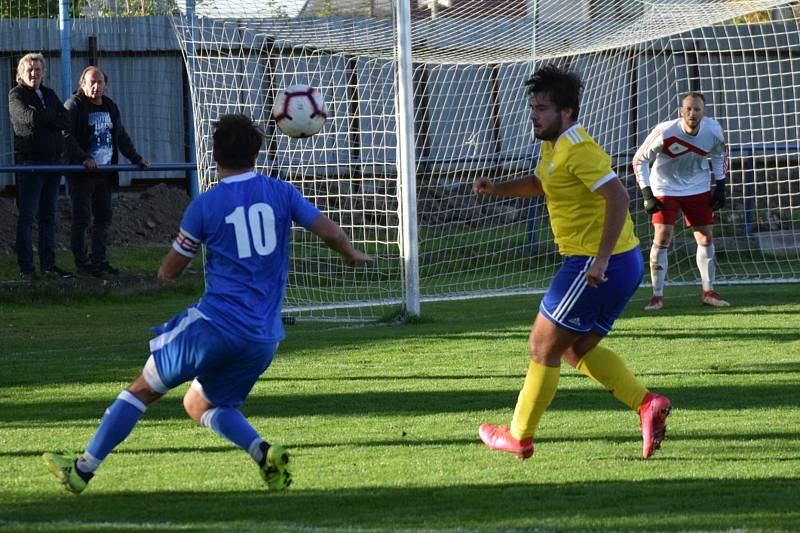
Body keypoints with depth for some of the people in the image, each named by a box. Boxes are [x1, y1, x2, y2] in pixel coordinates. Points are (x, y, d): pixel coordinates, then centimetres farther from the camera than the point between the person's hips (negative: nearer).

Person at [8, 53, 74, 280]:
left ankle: (48, 264, 12)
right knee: (27, 216, -6)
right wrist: (52, 117, -2)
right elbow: (29, 117, -17)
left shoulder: (49, 95, 18)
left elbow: (65, 121, 6)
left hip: (53, 159, 6)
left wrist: (43, 118, -8)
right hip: (29, 161, -6)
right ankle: (26, 268, -6)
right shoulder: (16, 95, 0)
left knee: (48, 216, 8)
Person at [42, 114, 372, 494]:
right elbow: (330, 232, 0)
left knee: (143, 389, 9)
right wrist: (352, 256, 22)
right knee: (199, 405, 22)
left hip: (214, 324, -4)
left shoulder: (204, 206, -3)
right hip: (264, 338, 4)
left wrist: (166, 272, 29)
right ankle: (265, 453, -3)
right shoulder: (282, 193, 3)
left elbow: (170, 270, 5)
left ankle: (84, 469, 10)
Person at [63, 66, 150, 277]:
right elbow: (68, 137, -15)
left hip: (105, 172, 7)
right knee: (82, 218, -4)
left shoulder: (110, 107, 17)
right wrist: (84, 159, -25)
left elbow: (122, 137, 24)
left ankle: (99, 260, 13)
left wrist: (136, 158, 13)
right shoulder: (74, 105, -5)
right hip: (82, 173, -7)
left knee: (103, 218, 6)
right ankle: (82, 262, 0)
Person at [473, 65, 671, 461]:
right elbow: (540, 182, 36)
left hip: (597, 267, -10)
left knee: (543, 346, 1)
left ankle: (519, 438, 11)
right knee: (577, 348, 18)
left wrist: (601, 260, -30)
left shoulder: (577, 151, -17)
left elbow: (617, 197, -27)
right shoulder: (553, 146, 15)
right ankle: (647, 405, 5)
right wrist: (497, 189, 18)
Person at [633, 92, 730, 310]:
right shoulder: (664, 133, -26)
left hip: (698, 189, 4)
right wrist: (647, 195, -18)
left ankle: (708, 292, 17)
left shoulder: (713, 130, -15)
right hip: (665, 189, -4)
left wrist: (720, 186, 3)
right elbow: (639, 160, -15)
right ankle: (657, 295, -2)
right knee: (662, 239, -11)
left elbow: (720, 155, 8)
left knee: (706, 237, 4)